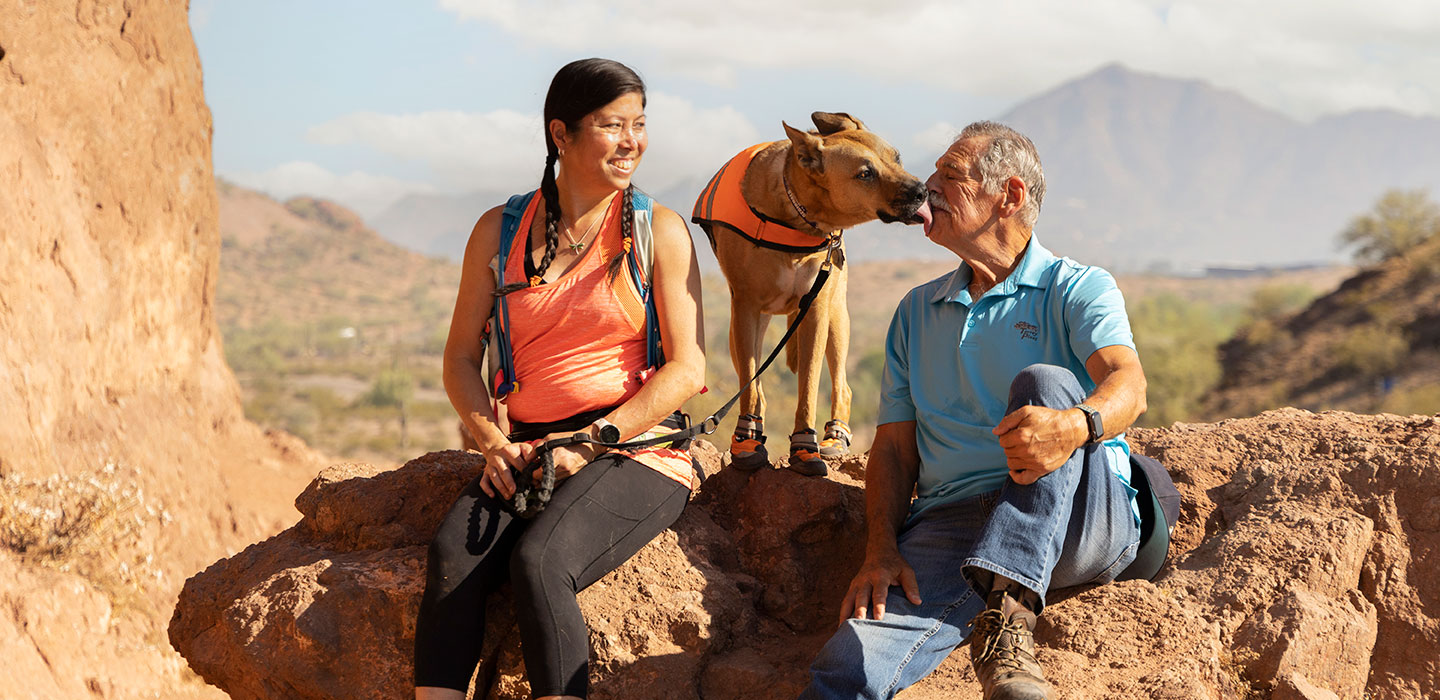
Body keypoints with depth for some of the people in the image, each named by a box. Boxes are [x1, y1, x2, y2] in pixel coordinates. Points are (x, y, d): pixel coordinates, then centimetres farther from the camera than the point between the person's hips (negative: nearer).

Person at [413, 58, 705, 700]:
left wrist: (588, 445, -12)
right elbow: (461, 357, 14)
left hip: (638, 448, -3)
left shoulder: (658, 231, 3)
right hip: (530, 450, 3)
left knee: (538, 562, -31)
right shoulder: (500, 232, 11)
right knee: (452, 552, -27)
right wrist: (493, 443, -4)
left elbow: (686, 370, -3)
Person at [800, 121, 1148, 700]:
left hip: (1082, 522, -1)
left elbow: (1127, 385, -13)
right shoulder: (917, 311, 23)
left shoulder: (1077, 289, 7)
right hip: (951, 521, 1)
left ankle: (1006, 615, -42)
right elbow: (894, 447, 17)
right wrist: (881, 549, -3)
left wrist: (1075, 426, -38)